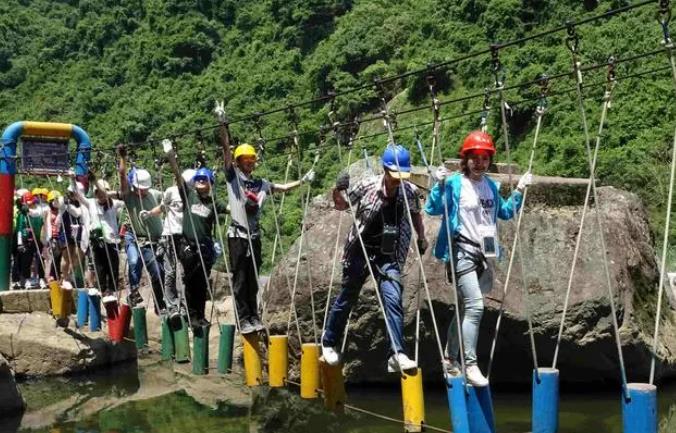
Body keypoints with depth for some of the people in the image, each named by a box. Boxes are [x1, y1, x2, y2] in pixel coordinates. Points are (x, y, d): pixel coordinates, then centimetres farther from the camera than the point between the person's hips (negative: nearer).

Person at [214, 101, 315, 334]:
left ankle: (254, 316, 17)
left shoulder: (260, 183, 13)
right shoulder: (233, 176, -1)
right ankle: (243, 319, 3)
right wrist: (222, 124, -19)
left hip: (254, 236, 5)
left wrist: (303, 181, 17)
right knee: (240, 280, -1)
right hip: (237, 235, -5)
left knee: (252, 280, 10)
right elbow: (226, 148, -10)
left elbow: (282, 187, 23)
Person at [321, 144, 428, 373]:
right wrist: (338, 190, -18)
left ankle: (397, 355, -14)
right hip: (360, 251, -1)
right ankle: (329, 343, 32)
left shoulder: (410, 192, -7)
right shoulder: (367, 186, -13)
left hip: (389, 256, 1)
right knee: (346, 299, 11)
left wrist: (421, 239, 15)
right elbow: (341, 205, 1)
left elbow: (415, 214, 16)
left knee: (393, 300, -15)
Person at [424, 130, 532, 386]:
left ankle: (451, 360, 25)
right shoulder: (454, 183, -8)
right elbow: (433, 209, -16)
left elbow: (504, 213, 25)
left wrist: (519, 192, 15)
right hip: (462, 252, -7)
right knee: (475, 306, -17)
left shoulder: (492, 186, 12)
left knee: (466, 308, 13)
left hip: (485, 254, 7)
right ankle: (470, 365, -10)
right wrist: (439, 184, -28)